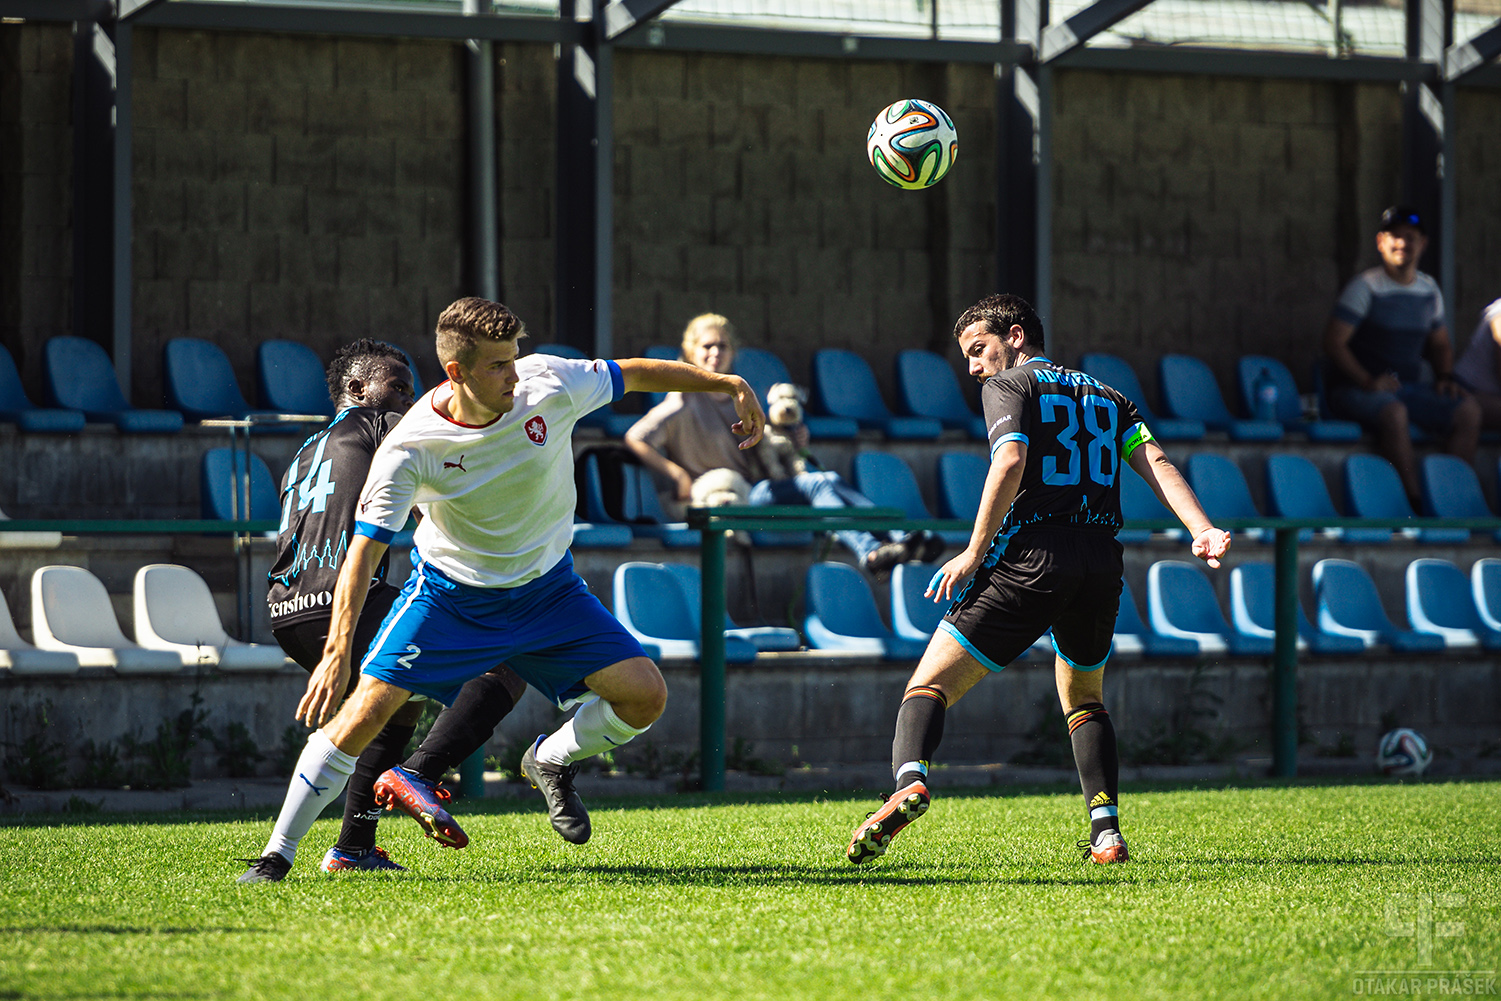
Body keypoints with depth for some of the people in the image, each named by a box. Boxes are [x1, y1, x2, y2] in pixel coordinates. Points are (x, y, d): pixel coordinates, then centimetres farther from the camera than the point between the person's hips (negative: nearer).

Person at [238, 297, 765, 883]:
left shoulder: (549, 384, -20)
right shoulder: (411, 448, -27)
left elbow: (635, 374, -1)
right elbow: (365, 548, -27)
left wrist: (729, 385, 5)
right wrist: (337, 652, -37)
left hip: (546, 588, 3)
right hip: (449, 591, -3)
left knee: (645, 697, -10)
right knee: (365, 710, -16)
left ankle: (550, 762, 20)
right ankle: (276, 855, -2)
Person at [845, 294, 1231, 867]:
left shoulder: (1007, 384, 6)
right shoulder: (1105, 397, 24)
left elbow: (1010, 461, -13)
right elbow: (1155, 464, 9)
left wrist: (975, 552, -11)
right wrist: (1202, 530, -2)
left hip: (1031, 556, -6)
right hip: (1101, 562, 6)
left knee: (928, 686, -4)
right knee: (1083, 699, 28)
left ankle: (909, 781, -33)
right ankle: (1107, 832, 12)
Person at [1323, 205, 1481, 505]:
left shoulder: (1429, 290, 13)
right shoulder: (1365, 287, -7)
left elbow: (1440, 345, 25)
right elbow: (1334, 342, -12)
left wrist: (1444, 377, 4)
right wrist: (1368, 382, -23)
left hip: (1409, 387, 6)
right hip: (1355, 388, -6)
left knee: (1468, 410, -16)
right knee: (1394, 413, -38)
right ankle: (1414, 501, -37)